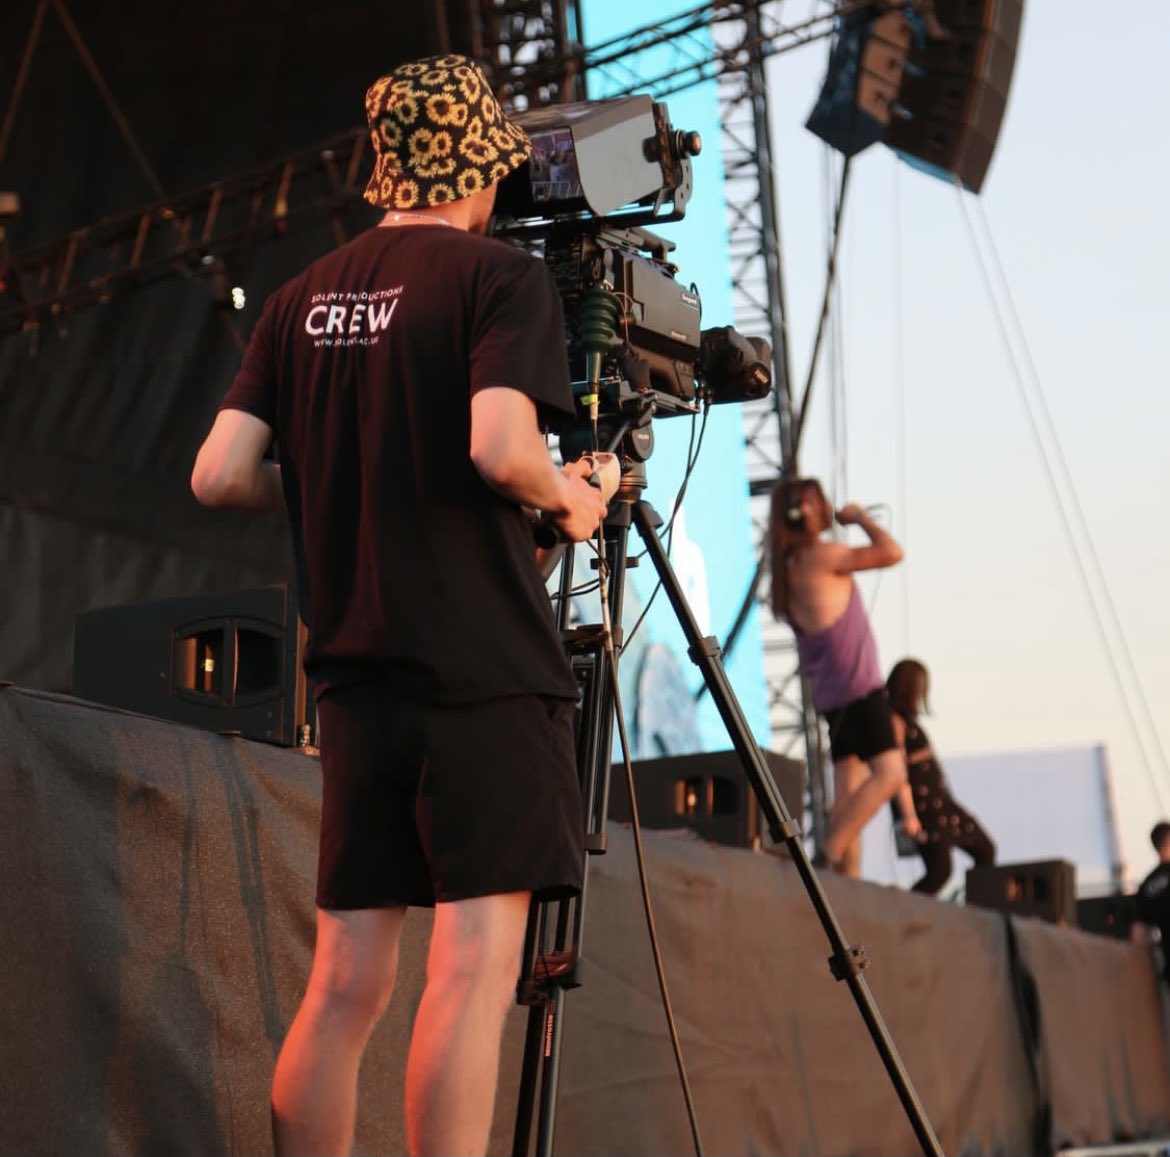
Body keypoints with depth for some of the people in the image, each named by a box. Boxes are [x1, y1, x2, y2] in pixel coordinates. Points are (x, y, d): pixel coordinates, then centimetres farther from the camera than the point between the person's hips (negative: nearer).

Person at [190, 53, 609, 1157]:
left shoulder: (304, 295, 12)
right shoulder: (500, 277, -5)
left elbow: (221, 473, 7)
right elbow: (500, 446, -20)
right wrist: (568, 496, 0)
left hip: (353, 681, 6)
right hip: (484, 674, -6)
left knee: (343, 986, 9)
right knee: (474, 969, -5)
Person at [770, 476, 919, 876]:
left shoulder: (790, 566, 13)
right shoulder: (821, 555, -14)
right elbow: (892, 552, -15)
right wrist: (861, 517, -2)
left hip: (832, 693, 9)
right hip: (856, 687, -9)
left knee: (849, 790, 6)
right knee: (889, 771, -12)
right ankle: (828, 855, -17)